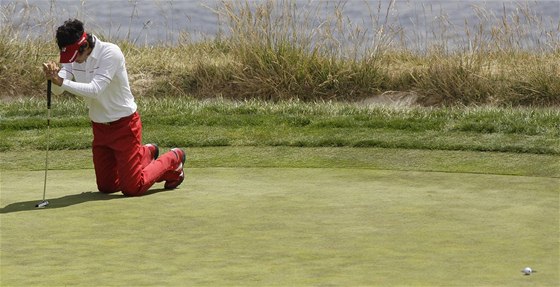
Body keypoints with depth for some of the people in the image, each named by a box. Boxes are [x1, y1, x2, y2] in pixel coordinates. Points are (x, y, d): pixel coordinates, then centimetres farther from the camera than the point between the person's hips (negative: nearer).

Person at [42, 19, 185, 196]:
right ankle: (146, 154, 36)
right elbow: (58, 90, -14)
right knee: (106, 187, 13)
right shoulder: (73, 56, -5)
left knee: (132, 188, -6)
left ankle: (173, 160, 20)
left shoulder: (110, 53, -24)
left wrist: (62, 82, -43)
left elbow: (95, 90, -34)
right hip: (100, 127, 7)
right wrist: (54, 78, -37)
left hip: (124, 125, -7)